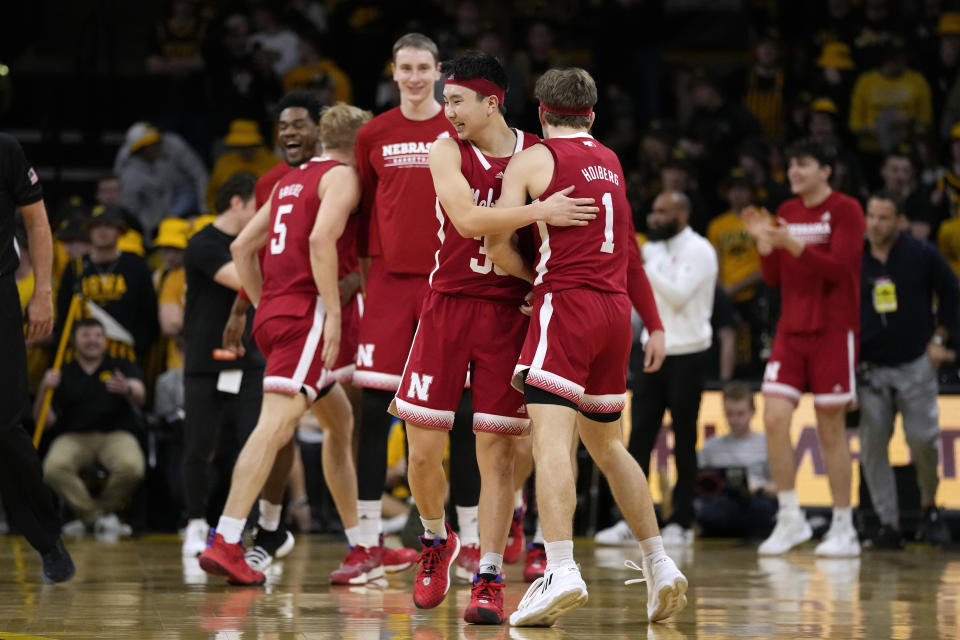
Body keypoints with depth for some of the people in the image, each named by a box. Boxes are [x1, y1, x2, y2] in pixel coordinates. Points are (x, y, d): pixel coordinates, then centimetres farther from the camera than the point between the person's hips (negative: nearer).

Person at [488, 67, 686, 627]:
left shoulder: (532, 160, 0)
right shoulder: (611, 162, 19)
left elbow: (499, 246, -5)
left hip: (567, 305, -6)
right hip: (616, 307, 7)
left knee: (551, 439, -16)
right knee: (605, 442, 20)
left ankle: (562, 570, -33)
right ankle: (660, 566, 16)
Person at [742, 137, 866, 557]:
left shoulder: (845, 210, -6)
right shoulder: (786, 212, 12)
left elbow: (839, 267, -17)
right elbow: (774, 279, 12)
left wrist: (791, 244, -26)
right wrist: (763, 242, -4)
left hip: (833, 332, -5)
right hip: (791, 330, 5)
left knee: (831, 429, -1)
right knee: (774, 418, -7)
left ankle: (843, 529, 7)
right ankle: (790, 520, 2)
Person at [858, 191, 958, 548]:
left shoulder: (922, 255, -3)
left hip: (916, 365, -2)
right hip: (871, 369, 2)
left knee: (923, 441, -7)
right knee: (872, 447, -5)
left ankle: (929, 507, 18)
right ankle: (889, 523, 1)